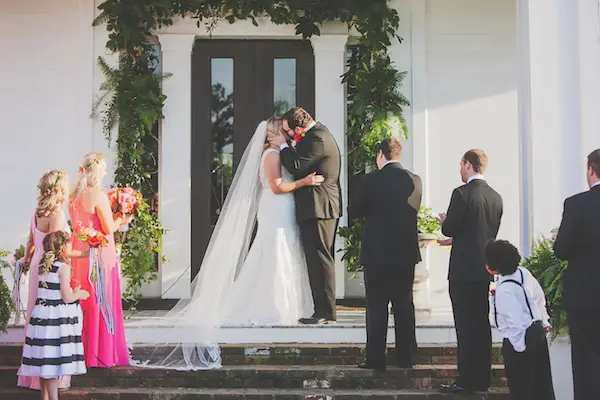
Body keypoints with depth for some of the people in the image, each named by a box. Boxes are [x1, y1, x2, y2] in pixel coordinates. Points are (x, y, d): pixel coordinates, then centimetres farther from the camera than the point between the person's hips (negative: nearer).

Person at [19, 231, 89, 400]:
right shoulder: (63, 267, -11)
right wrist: (79, 294, 6)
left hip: (41, 315, 7)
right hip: (58, 318, -7)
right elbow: (67, 298, -14)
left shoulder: (42, 267, 10)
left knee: (44, 361, 12)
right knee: (54, 360, -6)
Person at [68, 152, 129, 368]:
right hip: (100, 253, -7)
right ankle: (103, 354, 9)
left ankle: (83, 351, 24)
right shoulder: (98, 195, -17)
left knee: (83, 303, 15)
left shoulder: (74, 196, 6)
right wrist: (120, 219, 5)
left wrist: (114, 221, 18)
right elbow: (109, 228, -15)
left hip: (80, 253, 7)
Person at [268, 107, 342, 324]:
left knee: (320, 260, -8)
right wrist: (284, 146, 12)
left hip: (318, 208, -11)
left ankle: (325, 312, -6)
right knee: (321, 260, 13)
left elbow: (297, 167, -20)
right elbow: (302, 162, 20)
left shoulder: (318, 138, -17)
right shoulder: (318, 133, 15)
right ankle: (325, 310, 18)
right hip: (321, 208, 11)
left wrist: (283, 145, -7)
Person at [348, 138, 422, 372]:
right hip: (406, 253, 4)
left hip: (377, 253, -4)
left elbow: (353, 211, -2)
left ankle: (376, 359, 3)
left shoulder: (371, 180, -11)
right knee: (404, 305, 10)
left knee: (376, 306, 2)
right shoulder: (414, 181, 1)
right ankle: (406, 358, 13)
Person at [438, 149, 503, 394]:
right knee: (482, 324, 12)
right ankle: (482, 379, 18)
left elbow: (449, 229, -13)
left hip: (463, 270, -7)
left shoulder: (462, 193, -13)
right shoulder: (495, 197, 8)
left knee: (465, 326, -4)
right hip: (485, 269, 7)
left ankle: (467, 381, -2)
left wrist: (444, 222, 11)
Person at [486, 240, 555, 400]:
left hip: (521, 338, -9)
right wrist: (544, 321, 20)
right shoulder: (523, 272, -2)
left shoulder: (504, 291, -27)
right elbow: (539, 296, 10)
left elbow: (515, 321, -27)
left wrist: (519, 345, -17)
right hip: (537, 331, 9)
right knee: (541, 381, 21)